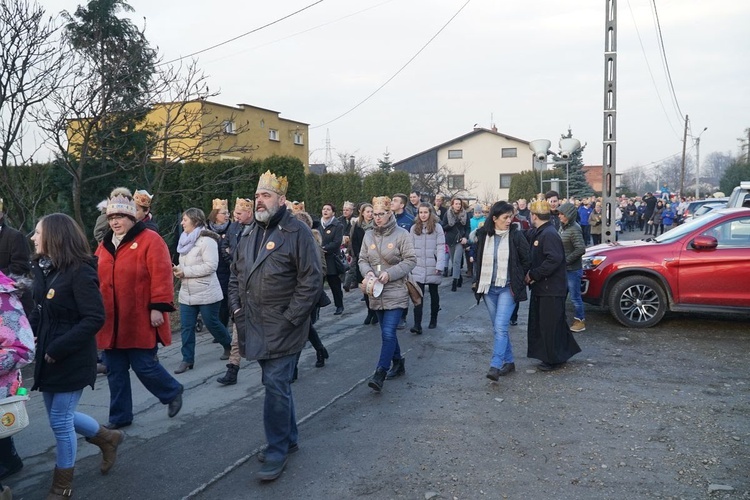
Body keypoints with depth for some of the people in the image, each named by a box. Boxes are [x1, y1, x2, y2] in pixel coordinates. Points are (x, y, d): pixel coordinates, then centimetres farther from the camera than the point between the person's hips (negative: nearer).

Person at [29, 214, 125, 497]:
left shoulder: (79, 271, -19)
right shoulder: (44, 268, 5)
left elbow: (94, 319, -23)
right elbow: (42, 312, 14)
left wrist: (58, 349, -22)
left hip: (72, 360, -8)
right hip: (48, 357, 8)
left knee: (60, 420, 3)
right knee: (60, 415, 17)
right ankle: (107, 438, 40)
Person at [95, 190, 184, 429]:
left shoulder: (149, 240, -9)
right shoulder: (105, 245, 13)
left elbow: (161, 276, -16)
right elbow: (96, 279, 19)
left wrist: (158, 307, -19)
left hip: (140, 321, -7)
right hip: (112, 323, 7)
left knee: (144, 366, -2)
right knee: (115, 370, 13)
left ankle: (173, 392, 26)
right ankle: (120, 416, 27)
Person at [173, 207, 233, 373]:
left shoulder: (207, 240, -15)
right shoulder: (186, 240, 12)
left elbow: (211, 266, -23)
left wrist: (185, 272, -20)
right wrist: (178, 269, -2)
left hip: (206, 293, -7)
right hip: (187, 293, 7)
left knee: (212, 323, 5)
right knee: (186, 327, 4)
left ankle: (230, 346, 28)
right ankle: (187, 359, 11)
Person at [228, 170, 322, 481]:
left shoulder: (297, 232, -11)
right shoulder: (251, 234, 13)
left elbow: (312, 279, -15)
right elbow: (236, 273, 21)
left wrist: (289, 318, -17)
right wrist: (236, 307, 8)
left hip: (282, 328, -7)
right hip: (255, 326, 7)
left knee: (275, 385, -6)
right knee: (277, 383, 17)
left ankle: (277, 450, 8)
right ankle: (289, 438, 32)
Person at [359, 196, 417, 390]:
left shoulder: (402, 234, -7)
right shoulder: (369, 235, 7)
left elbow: (410, 260, -9)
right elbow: (362, 260, 10)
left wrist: (390, 273, -19)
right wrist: (367, 272, -12)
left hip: (396, 292, -6)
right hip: (377, 293, 6)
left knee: (388, 333, -13)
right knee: (387, 332, 16)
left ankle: (380, 374, -10)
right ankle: (398, 363, 35)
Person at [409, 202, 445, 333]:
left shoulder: (437, 227, -2)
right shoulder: (414, 228, 6)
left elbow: (441, 247, -7)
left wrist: (439, 266, -14)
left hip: (433, 268, -1)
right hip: (418, 268, 1)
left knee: (433, 294, 14)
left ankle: (433, 319, 28)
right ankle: (417, 324, -9)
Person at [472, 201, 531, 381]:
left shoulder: (516, 235, -7)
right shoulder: (483, 235, 2)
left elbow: (527, 260, 3)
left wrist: (519, 280, 8)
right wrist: (477, 281, 12)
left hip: (508, 287, -4)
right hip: (488, 287, 4)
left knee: (500, 327, -14)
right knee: (498, 328, 11)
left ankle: (495, 366, -14)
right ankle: (509, 361, 25)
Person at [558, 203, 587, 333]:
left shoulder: (574, 229, -18)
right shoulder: (563, 227, 6)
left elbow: (580, 249, -24)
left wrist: (566, 261, -21)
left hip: (573, 269, -8)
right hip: (563, 268, 8)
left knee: (574, 296, 3)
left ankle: (580, 320, 18)